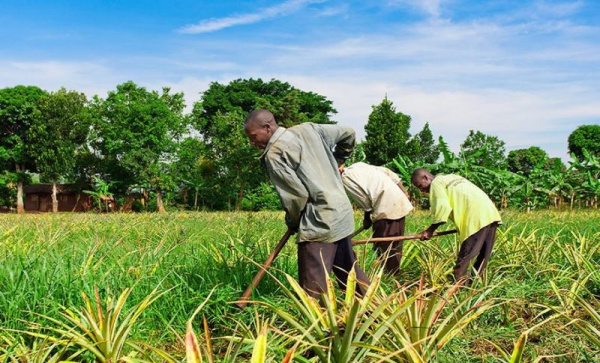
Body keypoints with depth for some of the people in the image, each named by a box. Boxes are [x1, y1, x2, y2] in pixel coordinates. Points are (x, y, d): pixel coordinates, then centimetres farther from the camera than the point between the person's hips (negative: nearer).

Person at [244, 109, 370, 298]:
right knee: (348, 268, 22)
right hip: (342, 213, 9)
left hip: (320, 223, -9)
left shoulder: (274, 154, -12)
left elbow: (297, 194, -15)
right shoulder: (308, 128, 11)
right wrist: (334, 163, 31)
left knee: (313, 287, -5)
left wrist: (292, 222, 4)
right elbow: (348, 134, 19)